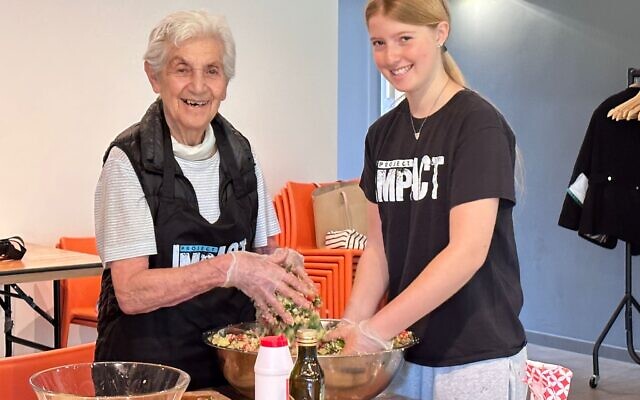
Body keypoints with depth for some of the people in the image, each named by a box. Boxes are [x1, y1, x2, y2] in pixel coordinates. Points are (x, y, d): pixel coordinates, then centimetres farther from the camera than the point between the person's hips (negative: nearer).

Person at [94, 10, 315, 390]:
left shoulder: (240, 153, 1)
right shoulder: (129, 160, -14)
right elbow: (131, 292, -18)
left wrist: (279, 261, -10)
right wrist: (228, 268, -28)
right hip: (148, 362, -5)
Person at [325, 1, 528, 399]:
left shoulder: (478, 124, -13)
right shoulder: (382, 133, 6)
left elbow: (468, 251, -21)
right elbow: (378, 247, 6)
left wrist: (375, 330, -23)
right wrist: (352, 323, -9)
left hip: (477, 359, -5)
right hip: (404, 351, 5)